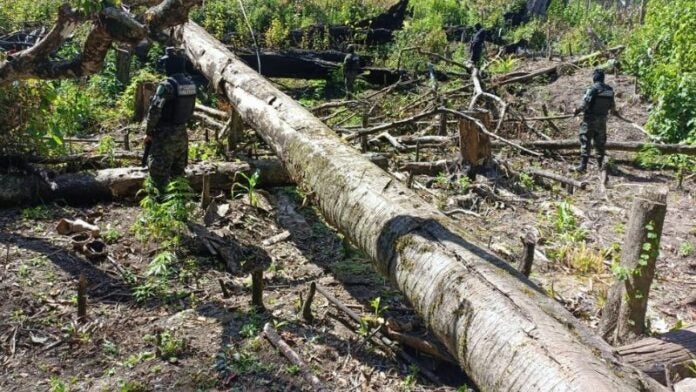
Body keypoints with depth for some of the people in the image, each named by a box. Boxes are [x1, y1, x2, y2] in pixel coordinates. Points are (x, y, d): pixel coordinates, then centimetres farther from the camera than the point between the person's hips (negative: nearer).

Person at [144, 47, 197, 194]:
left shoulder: (167, 85, -20)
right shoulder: (190, 84, 2)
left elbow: (155, 110, -18)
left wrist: (149, 132, -7)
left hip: (165, 135, -8)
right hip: (182, 133, 8)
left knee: (159, 173, 1)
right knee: (178, 171, 18)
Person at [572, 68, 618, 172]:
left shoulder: (593, 89, -15)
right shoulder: (609, 90, 4)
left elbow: (585, 103, -18)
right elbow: (612, 105, 14)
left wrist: (578, 110, 1)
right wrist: (614, 111, 36)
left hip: (590, 118, -6)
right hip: (602, 120, 6)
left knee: (585, 141, -2)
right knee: (600, 142, 17)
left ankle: (583, 165, -7)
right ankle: (600, 163, 25)